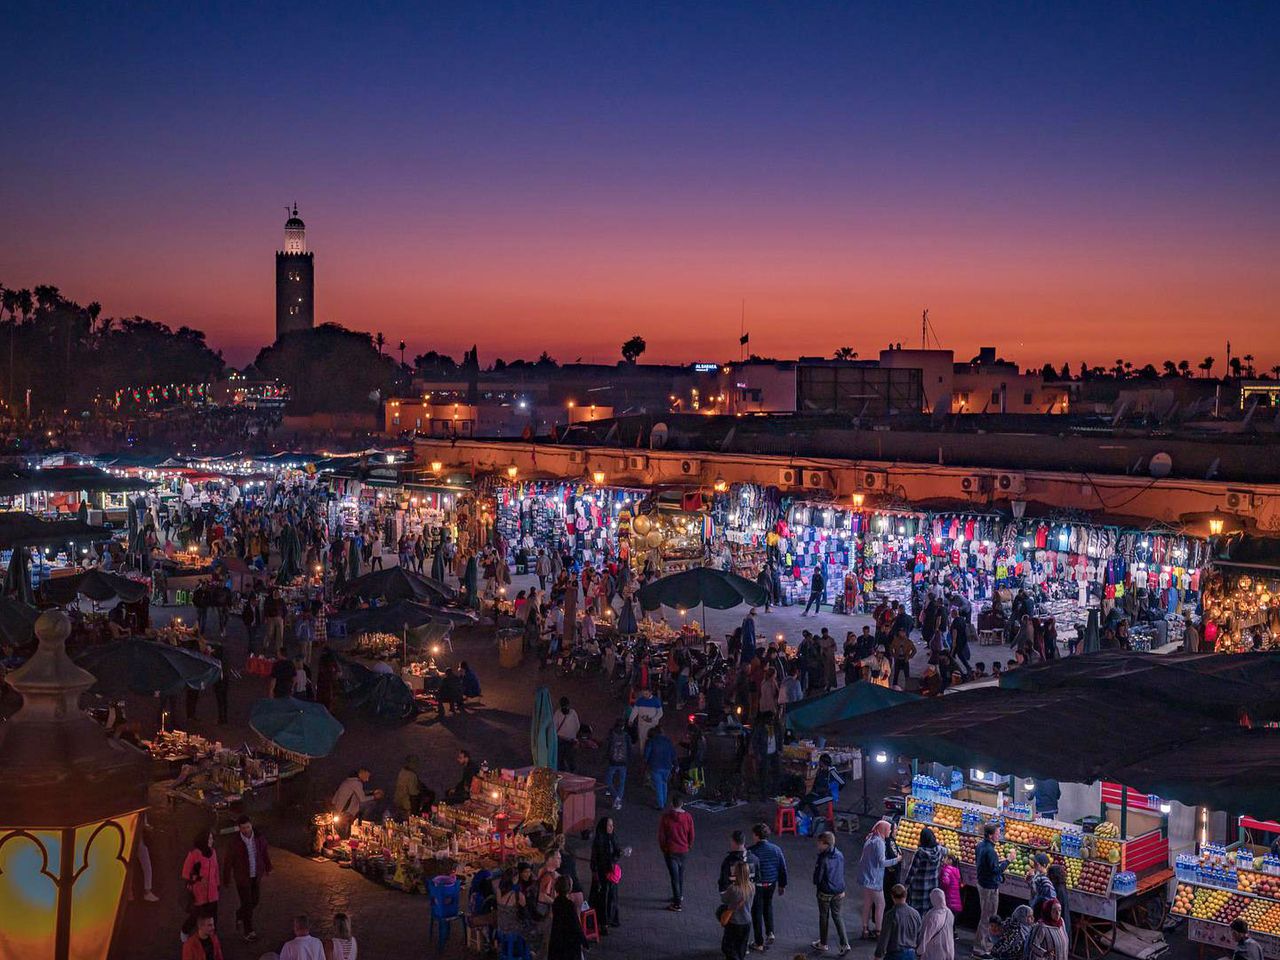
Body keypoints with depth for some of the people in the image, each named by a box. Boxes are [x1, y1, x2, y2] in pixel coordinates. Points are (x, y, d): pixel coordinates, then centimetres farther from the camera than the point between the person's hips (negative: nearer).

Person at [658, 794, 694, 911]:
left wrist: (662, 848, 7)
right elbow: (691, 834, -1)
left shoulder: (665, 816, -15)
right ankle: (680, 897, 35)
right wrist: (689, 846, 16)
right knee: (681, 874, 21)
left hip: (670, 851, -3)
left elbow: (661, 835, -9)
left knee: (674, 876, 1)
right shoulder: (687, 816, -9)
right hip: (683, 850, 3)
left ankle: (677, 904, 3)